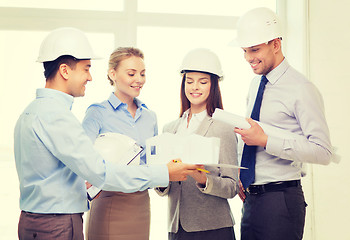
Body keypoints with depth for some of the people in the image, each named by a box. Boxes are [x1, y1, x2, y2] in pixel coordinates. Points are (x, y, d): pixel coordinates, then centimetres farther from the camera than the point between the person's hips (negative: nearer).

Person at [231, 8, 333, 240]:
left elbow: (322, 151, -18)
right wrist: (240, 177, 8)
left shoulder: (301, 90, -12)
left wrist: (265, 140, -20)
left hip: (281, 201, -7)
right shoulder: (256, 85, 12)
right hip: (251, 199, 7)